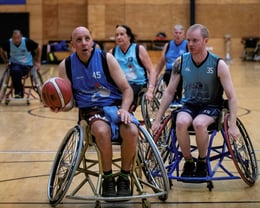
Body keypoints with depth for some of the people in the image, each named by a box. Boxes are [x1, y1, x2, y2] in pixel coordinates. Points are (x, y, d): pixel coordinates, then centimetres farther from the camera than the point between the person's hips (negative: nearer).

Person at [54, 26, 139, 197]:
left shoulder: (106, 58, -2)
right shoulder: (66, 66, 1)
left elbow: (126, 89, -1)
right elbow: (69, 101, 5)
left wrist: (124, 109, -20)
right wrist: (60, 107, -19)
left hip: (116, 105, 1)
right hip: (91, 110, -1)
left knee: (132, 131, -32)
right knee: (102, 131, -37)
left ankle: (124, 178, -8)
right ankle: (108, 178, -15)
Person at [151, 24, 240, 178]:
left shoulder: (218, 65, -12)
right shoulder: (181, 62, -5)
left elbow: (231, 97, -11)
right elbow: (169, 92, 2)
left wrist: (233, 125, -21)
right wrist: (158, 120, -1)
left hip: (211, 107, -2)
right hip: (188, 105, 2)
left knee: (199, 123, -36)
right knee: (181, 122, -32)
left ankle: (202, 162, -9)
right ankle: (188, 163, -11)